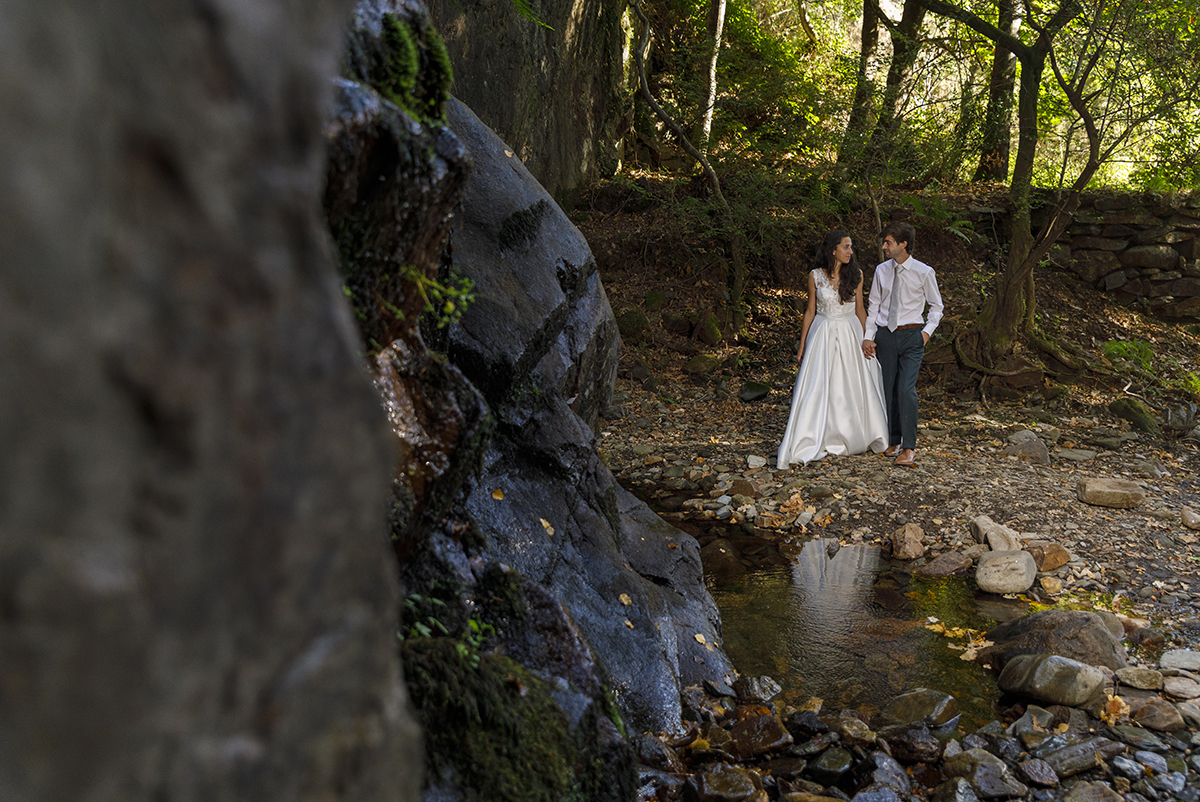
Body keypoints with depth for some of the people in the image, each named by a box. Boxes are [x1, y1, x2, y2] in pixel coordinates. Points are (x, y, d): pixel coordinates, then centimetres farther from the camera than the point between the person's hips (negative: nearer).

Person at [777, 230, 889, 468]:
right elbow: (810, 310, 3)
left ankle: (855, 438, 24)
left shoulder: (856, 274, 2)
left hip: (850, 334, 2)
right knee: (817, 388, -4)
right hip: (823, 335, -2)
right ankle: (807, 446, -1)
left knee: (854, 385, 7)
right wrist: (802, 345, 2)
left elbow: (860, 310, 8)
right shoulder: (815, 276, -3)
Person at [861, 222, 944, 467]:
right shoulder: (882, 271, 4)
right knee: (888, 389, 7)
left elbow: (936, 306, 7)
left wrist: (927, 331, -5)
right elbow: (874, 305, 10)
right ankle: (893, 441, 20)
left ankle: (909, 447, -8)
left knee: (906, 389, -14)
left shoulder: (924, 272, -5)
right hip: (885, 335, 4)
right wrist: (868, 336, 2)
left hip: (912, 336, -4)